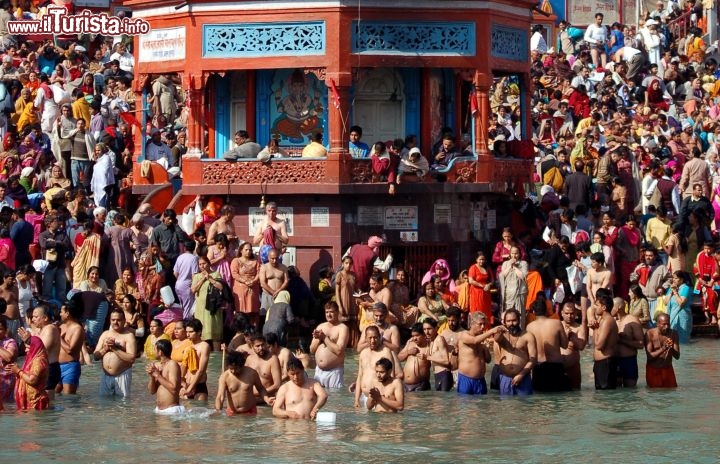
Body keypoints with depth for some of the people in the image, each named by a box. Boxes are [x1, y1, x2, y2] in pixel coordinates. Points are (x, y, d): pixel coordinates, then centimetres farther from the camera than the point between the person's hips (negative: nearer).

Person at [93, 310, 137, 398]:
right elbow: (96, 356, 10)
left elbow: (131, 358, -16)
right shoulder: (105, 334, 12)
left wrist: (114, 348, -16)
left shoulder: (128, 336, -5)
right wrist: (105, 348, -9)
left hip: (121, 376, -5)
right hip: (106, 376, 5)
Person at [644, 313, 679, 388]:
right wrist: (663, 349, -35)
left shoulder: (673, 333, -4)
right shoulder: (650, 334, -15)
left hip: (668, 369, 3)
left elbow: (677, 356, -6)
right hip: (653, 370, -3)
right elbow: (650, 356, -21)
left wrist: (672, 348, -28)